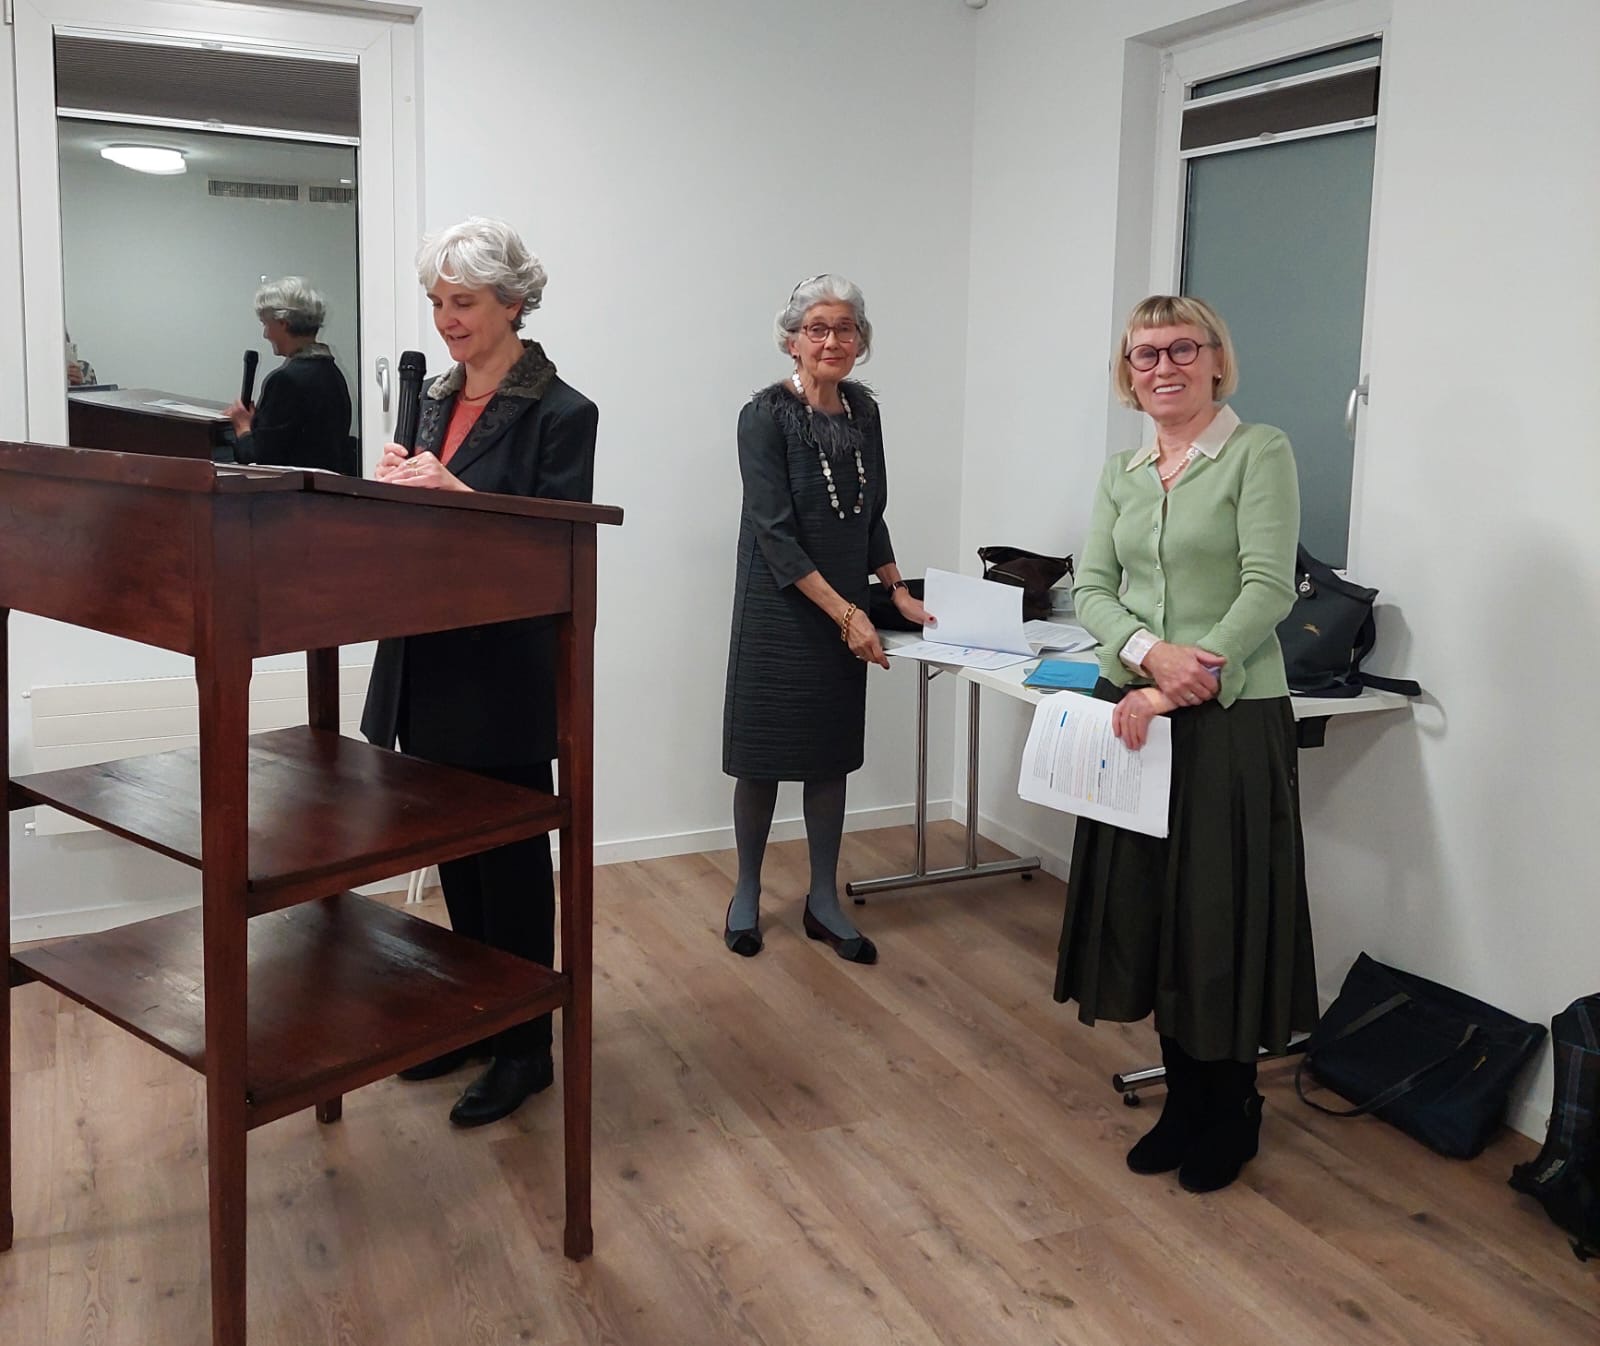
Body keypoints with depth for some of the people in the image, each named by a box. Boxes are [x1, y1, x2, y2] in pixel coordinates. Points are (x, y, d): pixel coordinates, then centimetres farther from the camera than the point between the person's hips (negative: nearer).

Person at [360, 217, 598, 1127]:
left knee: (512, 857, 3)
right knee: (455, 851, 17)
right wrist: (399, 487, -5)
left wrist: (455, 492, -26)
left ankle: (526, 1049, 19)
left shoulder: (559, 412, -11)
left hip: (505, 673, -7)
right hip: (430, 663, 7)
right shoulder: (440, 398, 11)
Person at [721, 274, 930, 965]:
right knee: (764, 754, 5)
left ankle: (824, 903, 21)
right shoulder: (766, 414, -12)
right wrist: (847, 613, -19)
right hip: (779, 610, -5)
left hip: (845, 613, 5)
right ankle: (746, 894, 23)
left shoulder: (863, 409, 6)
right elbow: (775, 532, -17)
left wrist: (898, 591, 6)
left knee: (831, 753, 10)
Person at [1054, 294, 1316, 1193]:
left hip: (1230, 720, -5)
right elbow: (1092, 589, 6)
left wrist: (1176, 689, -19)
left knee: (1222, 918, 3)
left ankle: (1231, 1111, 25)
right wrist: (1147, 651, -15)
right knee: (1146, 909, 11)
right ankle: (1183, 1100, 29)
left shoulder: (1259, 453, -6)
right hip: (1133, 713, 6)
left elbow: (1269, 588, -15)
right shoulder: (1122, 475, 11)